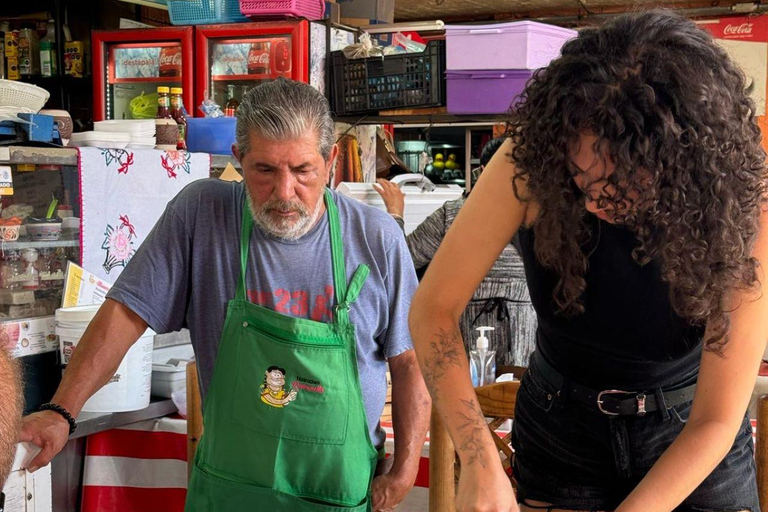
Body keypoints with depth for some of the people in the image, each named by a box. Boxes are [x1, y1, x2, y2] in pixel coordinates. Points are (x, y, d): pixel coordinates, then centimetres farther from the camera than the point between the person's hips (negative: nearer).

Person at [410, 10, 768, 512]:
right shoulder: (530, 163, -26)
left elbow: (716, 421, -22)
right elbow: (435, 306, -20)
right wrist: (480, 464, -29)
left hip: (692, 447, -1)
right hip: (559, 423, 1)